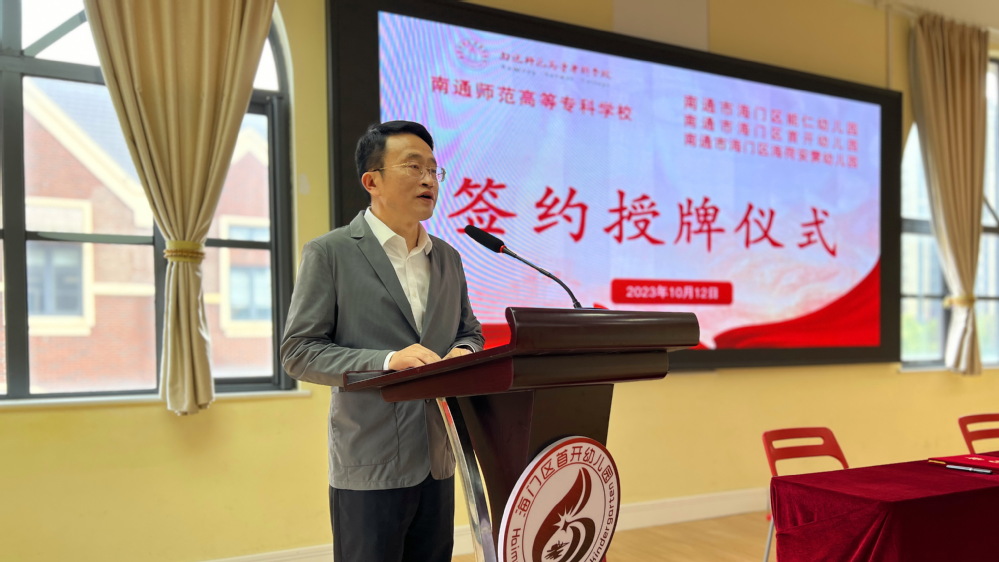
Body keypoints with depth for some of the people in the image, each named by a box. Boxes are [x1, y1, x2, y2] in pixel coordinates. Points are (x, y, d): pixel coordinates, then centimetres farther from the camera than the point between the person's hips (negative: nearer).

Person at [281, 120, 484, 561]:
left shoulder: (448, 258, 11)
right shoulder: (329, 253, -6)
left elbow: (469, 331, 20)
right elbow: (298, 352, -9)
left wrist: (464, 351, -5)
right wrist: (387, 362, -22)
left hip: (437, 461, 6)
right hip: (370, 467, -5)